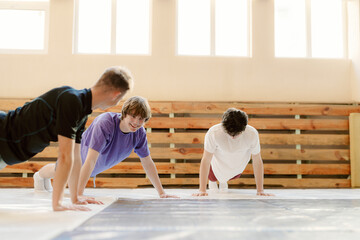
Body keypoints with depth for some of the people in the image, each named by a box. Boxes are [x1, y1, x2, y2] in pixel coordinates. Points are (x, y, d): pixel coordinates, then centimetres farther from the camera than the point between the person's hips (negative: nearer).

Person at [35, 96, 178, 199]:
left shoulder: (140, 133, -28)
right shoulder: (106, 123, -45)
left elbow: (147, 163, -17)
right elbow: (90, 160, -51)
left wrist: (161, 192, -18)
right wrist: (79, 194, -55)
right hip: (80, 156, -5)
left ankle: (47, 180, 70)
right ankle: (40, 175, 66)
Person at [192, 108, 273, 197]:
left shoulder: (252, 134, -36)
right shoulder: (213, 133, -40)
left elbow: (257, 161, -23)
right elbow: (206, 160, -31)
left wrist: (260, 191, -20)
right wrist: (202, 190, -32)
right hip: (218, 164, -2)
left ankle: (223, 181, 60)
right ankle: (212, 180, 55)